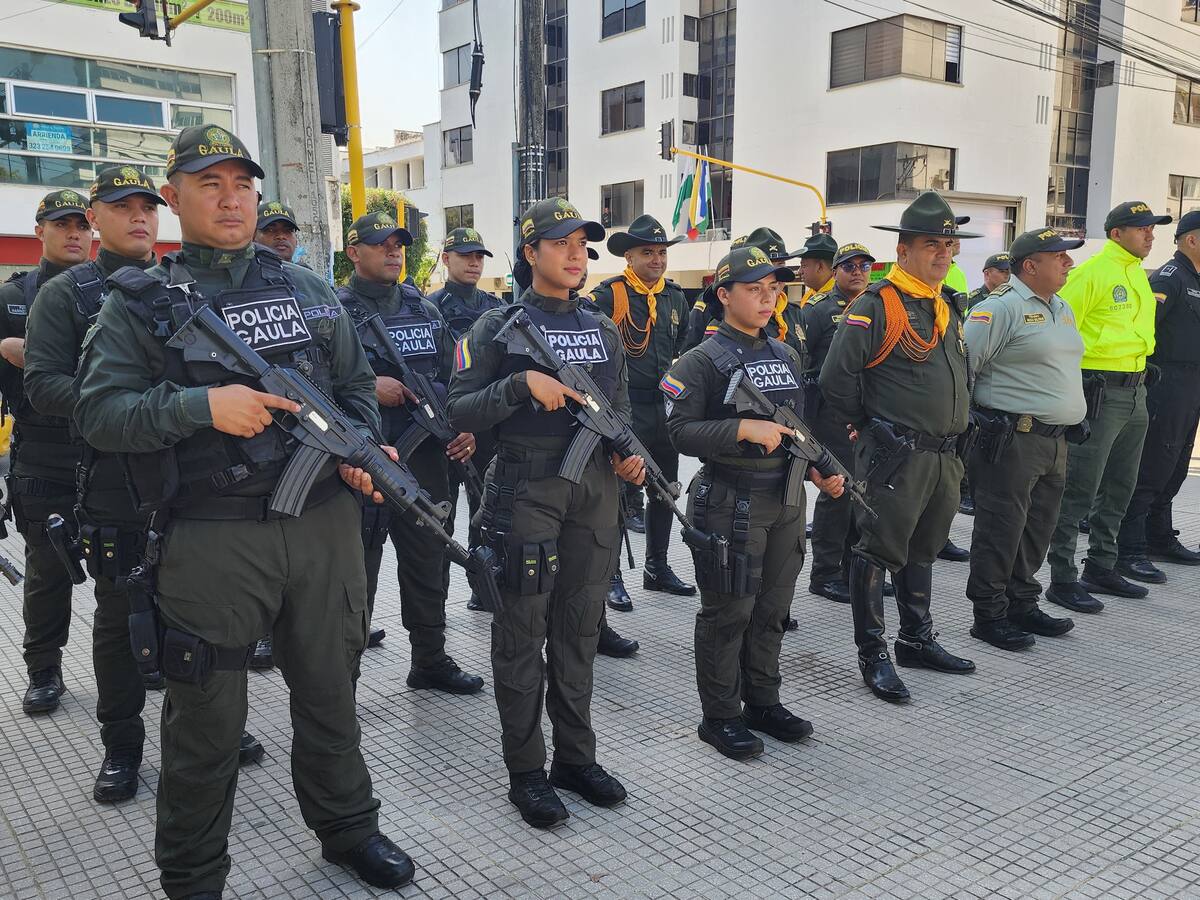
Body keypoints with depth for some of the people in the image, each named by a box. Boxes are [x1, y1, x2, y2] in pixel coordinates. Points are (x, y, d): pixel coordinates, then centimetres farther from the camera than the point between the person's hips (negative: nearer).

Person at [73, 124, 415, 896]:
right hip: (211, 539, -3)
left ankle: (348, 827, 38)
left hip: (325, 523, 4)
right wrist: (200, 405, -22)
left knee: (330, 691, 17)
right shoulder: (142, 303, 1)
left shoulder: (308, 289, 12)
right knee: (207, 720, 8)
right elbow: (98, 411, -8)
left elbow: (356, 384, 15)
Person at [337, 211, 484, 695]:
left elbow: (451, 377, 15)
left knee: (428, 564, 16)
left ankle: (430, 659, 31)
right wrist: (369, 387, -21)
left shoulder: (426, 310, 13)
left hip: (426, 459, 6)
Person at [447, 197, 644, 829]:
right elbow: (459, 411, -8)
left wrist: (627, 452, 2)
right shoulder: (499, 327, -3)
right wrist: (522, 384, -21)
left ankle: (577, 757, 26)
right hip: (526, 489, -5)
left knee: (579, 630, 13)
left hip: (595, 492, 5)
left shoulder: (602, 329, 14)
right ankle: (526, 771, 15)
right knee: (522, 635, 2)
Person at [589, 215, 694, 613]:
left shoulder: (676, 296, 10)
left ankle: (657, 567, 29)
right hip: (625, 410, -7)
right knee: (621, 494, -2)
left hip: (666, 407, 7)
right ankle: (611, 576, 9)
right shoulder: (609, 296, -11)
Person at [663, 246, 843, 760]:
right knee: (728, 613, 2)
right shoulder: (703, 361, -9)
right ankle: (720, 717, 15)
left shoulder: (787, 356, 13)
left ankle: (763, 702, 30)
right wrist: (744, 429, -24)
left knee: (772, 609, 15)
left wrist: (817, 471, 8)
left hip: (786, 501, 7)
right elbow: (681, 432, -16)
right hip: (730, 502, -7)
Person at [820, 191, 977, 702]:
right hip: (895, 457, -9)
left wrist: (954, 434, 19)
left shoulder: (946, 307, 14)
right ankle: (873, 655, 9)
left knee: (922, 551, 19)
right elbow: (836, 376, -19)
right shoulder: (878, 305, -14)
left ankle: (917, 640, 33)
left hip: (944, 456, 9)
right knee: (878, 552, -1)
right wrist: (866, 423, -6)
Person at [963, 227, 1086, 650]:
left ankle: (1022, 605, 28)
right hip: (1011, 440, -9)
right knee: (1001, 531, -2)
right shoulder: (1000, 307, -12)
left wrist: (1071, 418, 22)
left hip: (1054, 441, 9)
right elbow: (961, 365, -15)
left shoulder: (1061, 308, 17)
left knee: (1037, 529, 15)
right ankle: (989, 615, 8)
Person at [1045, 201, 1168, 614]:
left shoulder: (1137, 273, 16)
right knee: (1079, 489, -6)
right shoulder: (1091, 272, -12)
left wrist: (1139, 375, 22)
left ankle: (1100, 568, 27)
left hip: (1134, 392, 9)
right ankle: (1062, 579, 0)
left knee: (1119, 487, 15)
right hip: (1099, 392, -9)